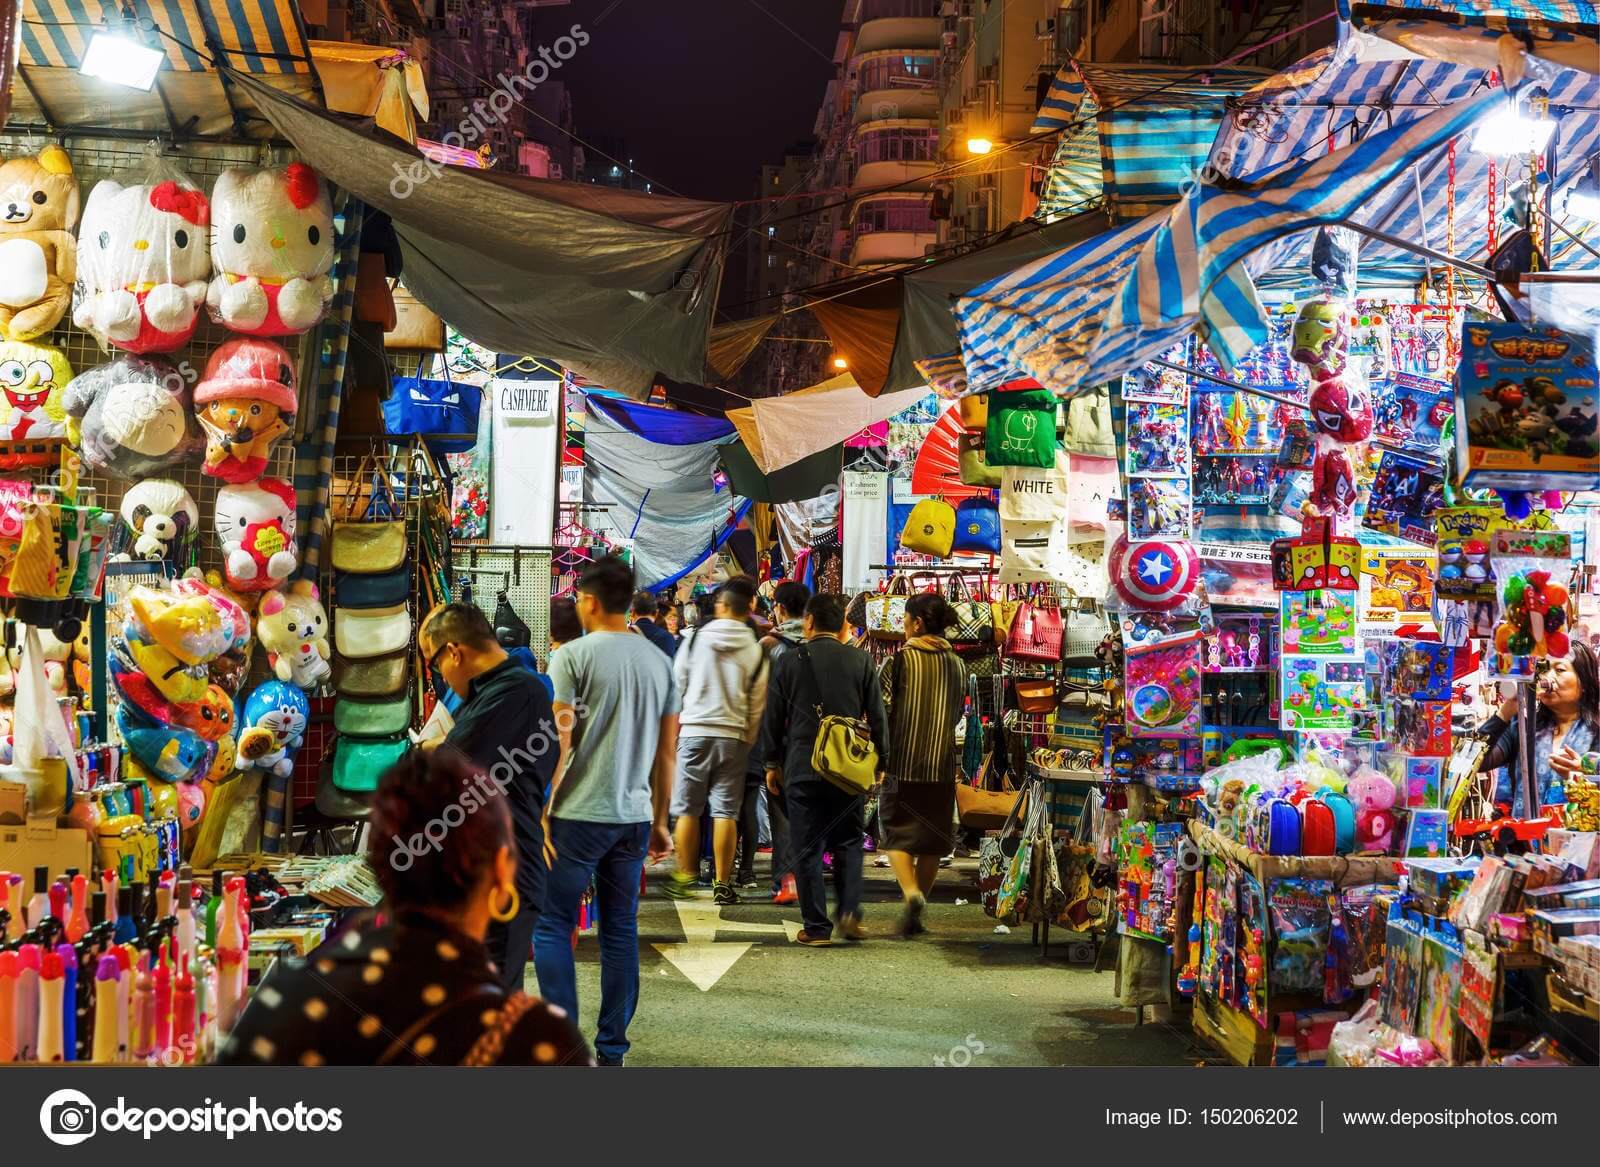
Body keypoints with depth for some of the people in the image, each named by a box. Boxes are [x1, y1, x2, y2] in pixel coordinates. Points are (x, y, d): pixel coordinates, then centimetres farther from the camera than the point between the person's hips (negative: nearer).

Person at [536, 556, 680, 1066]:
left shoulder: (573, 655, -8)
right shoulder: (658, 661, 8)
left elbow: (557, 743, -12)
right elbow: (667, 751, 11)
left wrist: (539, 814, -7)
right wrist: (659, 823, 19)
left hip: (578, 814, -5)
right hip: (634, 816, 5)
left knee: (552, 923, 5)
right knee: (621, 930, 10)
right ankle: (612, 1047, 15)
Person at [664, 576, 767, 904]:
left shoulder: (696, 638, -2)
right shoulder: (755, 650, -1)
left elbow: (677, 683, 6)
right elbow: (756, 704, 3)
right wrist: (747, 741, 15)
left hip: (694, 732, 0)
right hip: (733, 736, 1)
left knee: (687, 810, 9)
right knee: (725, 812, 3)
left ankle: (684, 877, 14)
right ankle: (722, 883, 4)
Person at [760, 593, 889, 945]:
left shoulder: (789, 661, -2)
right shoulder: (861, 661, 1)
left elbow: (772, 718, 3)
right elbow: (877, 716, 4)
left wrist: (772, 763, 13)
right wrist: (879, 761, 14)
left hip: (802, 768, -2)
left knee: (808, 849, 5)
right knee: (848, 843, 15)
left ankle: (816, 927, 5)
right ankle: (850, 912, 1)